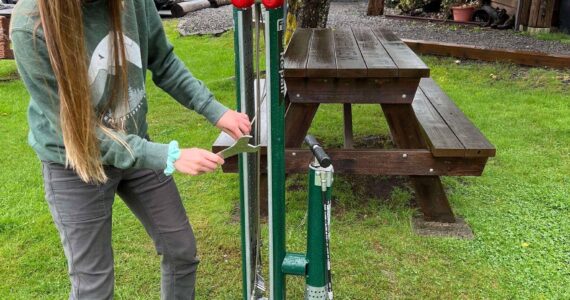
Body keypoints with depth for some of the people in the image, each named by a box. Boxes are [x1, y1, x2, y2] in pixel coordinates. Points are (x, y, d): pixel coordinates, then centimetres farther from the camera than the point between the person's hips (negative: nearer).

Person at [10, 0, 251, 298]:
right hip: (76, 165, -4)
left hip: (136, 145, 5)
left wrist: (216, 111, -9)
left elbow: (163, 63, 0)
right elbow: (79, 130, -25)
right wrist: (169, 157, -30)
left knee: (182, 250, 14)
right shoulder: (31, 27, -28)